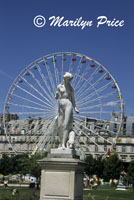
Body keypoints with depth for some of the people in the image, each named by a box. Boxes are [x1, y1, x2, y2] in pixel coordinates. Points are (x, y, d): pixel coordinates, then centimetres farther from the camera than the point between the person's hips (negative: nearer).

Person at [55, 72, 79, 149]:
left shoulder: (71, 88, 11)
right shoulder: (59, 86, 10)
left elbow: (73, 99, 12)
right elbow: (56, 97, 11)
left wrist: (75, 108, -2)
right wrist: (56, 95, -14)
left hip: (68, 105, -2)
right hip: (61, 106, 2)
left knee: (66, 124, -15)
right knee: (60, 126, -5)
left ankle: (63, 144, -22)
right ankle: (61, 144, 1)